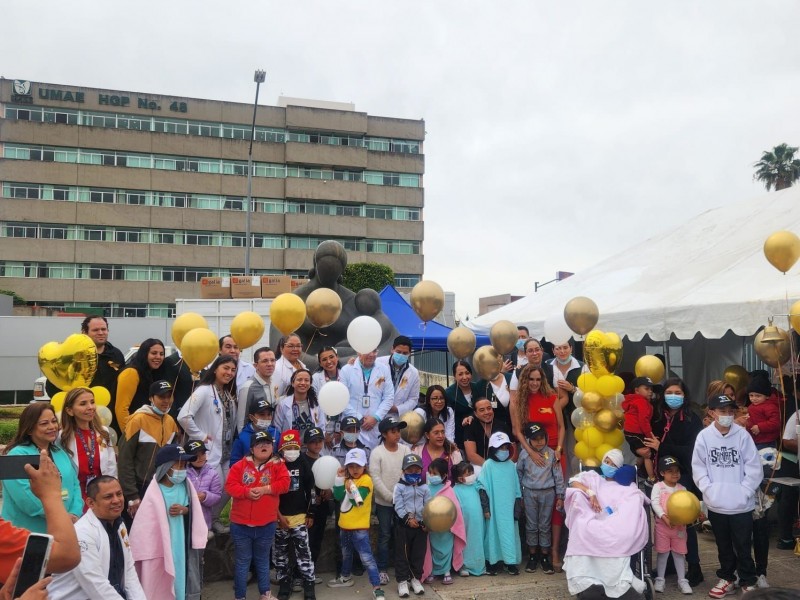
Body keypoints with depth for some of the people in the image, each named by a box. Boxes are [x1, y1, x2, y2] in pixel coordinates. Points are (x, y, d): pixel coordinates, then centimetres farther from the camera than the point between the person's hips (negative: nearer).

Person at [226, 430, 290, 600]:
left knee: (263, 560, 18)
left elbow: (284, 484, -12)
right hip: (241, 524, 0)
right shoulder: (240, 465, -1)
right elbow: (230, 486, -8)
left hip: (266, 524, 1)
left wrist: (265, 489, -21)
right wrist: (247, 491, -23)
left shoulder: (277, 465, -1)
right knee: (242, 562, 9)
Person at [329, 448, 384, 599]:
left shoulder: (366, 480, -15)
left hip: (359, 527, -8)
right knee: (346, 554, 26)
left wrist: (352, 490, -38)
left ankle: (377, 588, -7)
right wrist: (339, 479, -11)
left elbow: (358, 501, -22)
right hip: (344, 525, 8)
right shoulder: (347, 480, 8)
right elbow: (338, 496, -3)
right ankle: (345, 578, 46)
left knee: (366, 558, -10)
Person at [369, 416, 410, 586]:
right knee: (385, 536, 7)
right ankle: (382, 569, 19)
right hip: (384, 502, -2)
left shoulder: (405, 450, -3)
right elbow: (375, 479, -13)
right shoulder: (377, 452, -11)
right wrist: (391, 497, -15)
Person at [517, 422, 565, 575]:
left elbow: (558, 475, 0)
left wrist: (560, 496, 1)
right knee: (531, 525, 8)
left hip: (548, 493, 0)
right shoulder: (524, 454, -3)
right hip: (530, 493, 0)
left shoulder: (551, 454, -4)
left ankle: (545, 557, 17)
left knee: (545, 525, 7)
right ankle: (532, 556, 19)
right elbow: (519, 473, 5)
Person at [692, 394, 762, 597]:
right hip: (716, 504, 2)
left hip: (741, 504, -2)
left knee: (743, 546, 8)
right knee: (723, 545, 18)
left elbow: (754, 468, -5)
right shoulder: (704, 436, -6)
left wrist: (744, 492, -10)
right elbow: (698, 467, -1)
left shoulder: (742, 435, -8)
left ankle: (748, 582, 25)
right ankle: (727, 578, 34)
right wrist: (709, 490, -9)